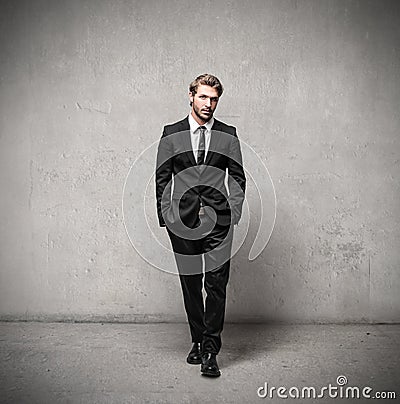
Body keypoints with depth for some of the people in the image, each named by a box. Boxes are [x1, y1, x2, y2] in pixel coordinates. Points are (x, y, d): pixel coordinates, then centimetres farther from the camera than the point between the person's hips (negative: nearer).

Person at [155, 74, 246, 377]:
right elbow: (162, 179, 8)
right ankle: (197, 341, 23)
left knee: (216, 285, -6)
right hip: (183, 222, 1)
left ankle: (210, 351, 1)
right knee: (190, 285, 9)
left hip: (218, 221, -1)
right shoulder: (171, 134, 7)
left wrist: (232, 215, -2)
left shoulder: (228, 135, 7)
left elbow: (238, 178, 8)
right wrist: (166, 217, 2)